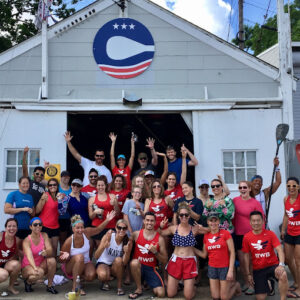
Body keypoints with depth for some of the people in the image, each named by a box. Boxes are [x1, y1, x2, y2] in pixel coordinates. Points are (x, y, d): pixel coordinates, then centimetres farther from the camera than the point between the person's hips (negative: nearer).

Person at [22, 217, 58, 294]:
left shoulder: (44, 235, -3)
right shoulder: (27, 240, -15)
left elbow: (50, 250, -15)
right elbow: (29, 255, -33)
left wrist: (46, 252, -41)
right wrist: (35, 268, -52)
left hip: (41, 264, 4)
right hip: (28, 266, -4)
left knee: (52, 260, -25)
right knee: (39, 273, -35)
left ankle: (50, 286, -9)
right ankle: (28, 282, 1)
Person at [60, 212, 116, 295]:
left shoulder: (87, 232, -16)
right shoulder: (69, 242, -23)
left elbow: (98, 229, 2)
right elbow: (62, 260, -12)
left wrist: (107, 220, -11)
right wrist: (66, 256, -35)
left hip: (85, 263, 3)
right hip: (71, 266, -3)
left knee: (91, 276, -29)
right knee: (79, 257, -36)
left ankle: (78, 276, 9)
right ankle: (75, 286, -26)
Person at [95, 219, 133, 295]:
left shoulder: (128, 241, -15)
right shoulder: (109, 236, -20)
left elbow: (124, 263, -19)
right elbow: (96, 256, -23)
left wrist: (127, 252, -38)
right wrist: (104, 246, -43)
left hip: (116, 266, 2)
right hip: (103, 263, -2)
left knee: (118, 260, -34)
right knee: (103, 275, -36)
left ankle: (119, 287, -13)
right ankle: (105, 282, 4)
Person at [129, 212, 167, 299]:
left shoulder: (160, 239, -3)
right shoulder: (136, 234, -3)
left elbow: (165, 260, -1)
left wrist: (155, 252, -15)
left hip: (151, 269, 0)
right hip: (137, 267, 0)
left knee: (161, 294, -20)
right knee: (134, 262, -37)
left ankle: (148, 283, 15)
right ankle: (139, 289, -13)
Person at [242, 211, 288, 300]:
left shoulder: (270, 234, -7)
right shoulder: (247, 237, -5)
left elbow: (279, 250, -13)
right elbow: (246, 256, 3)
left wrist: (281, 264, -31)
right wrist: (248, 274, 2)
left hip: (272, 265, -1)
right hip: (258, 269, 1)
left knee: (283, 275, -36)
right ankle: (267, 284, 29)